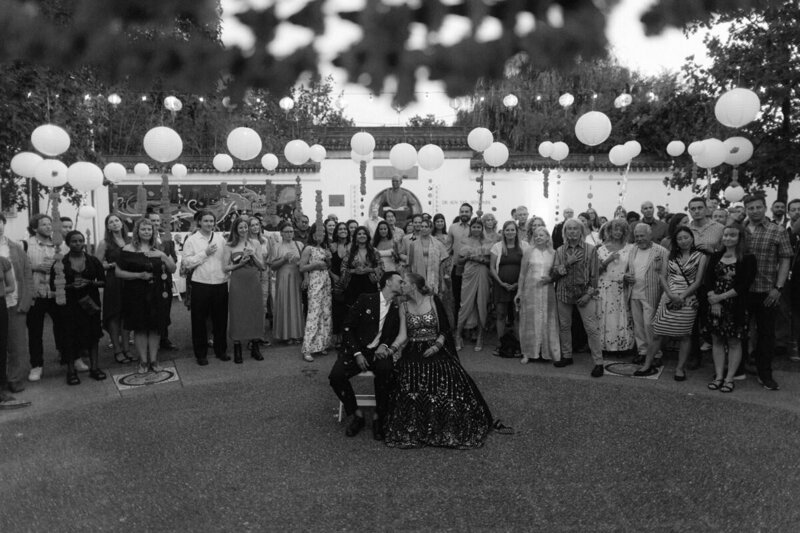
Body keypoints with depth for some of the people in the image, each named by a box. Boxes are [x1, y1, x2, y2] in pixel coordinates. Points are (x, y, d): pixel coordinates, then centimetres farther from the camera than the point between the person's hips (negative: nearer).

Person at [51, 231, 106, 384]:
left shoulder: (93, 261, 6)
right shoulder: (60, 263, 0)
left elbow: (103, 281, 5)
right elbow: (53, 286, -1)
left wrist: (89, 282, -13)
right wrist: (71, 286, -17)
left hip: (90, 302, 2)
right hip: (69, 304, -2)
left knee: (93, 334, 3)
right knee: (71, 336, -4)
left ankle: (94, 367, 13)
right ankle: (71, 370, 7)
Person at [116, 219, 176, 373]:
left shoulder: (157, 250, 10)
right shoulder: (128, 249, -2)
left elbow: (173, 270, 8)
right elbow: (118, 272, -3)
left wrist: (164, 257, -10)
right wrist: (138, 275, -14)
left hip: (157, 294, 3)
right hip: (136, 294, -3)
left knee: (155, 327, 4)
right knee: (139, 328, 1)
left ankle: (153, 360, 15)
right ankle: (143, 361, 13)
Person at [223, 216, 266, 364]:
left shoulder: (255, 243, 8)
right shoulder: (229, 246, 2)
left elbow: (262, 266, 7)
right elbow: (225, 268, -1)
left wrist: (253, 255, -9)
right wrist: (240, 263, -13)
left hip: (254, 282, 2)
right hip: (237, 283, -2)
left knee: (255, 313, 6)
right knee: (237, 315, 1)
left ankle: (255, 348, 18)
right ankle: (237, 350, 11)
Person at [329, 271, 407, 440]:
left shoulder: (397, 308, 10)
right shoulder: (365, 299, 0)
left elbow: (395, 335, 9)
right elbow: (348, 328, -3)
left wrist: (385, 346, -14)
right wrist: (357, 354, -13)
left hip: (379, 352, 1)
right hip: (357, 350, -1)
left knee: (385, 369, -34)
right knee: (336, 376, -27)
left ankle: (379, 416, -14)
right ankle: (356, 414, -3)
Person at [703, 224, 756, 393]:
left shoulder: (748, 259, -4)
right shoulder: (716, 257, 8)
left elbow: (744, 285, -10)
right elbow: (708, 281, 2)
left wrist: (721, 297, -14)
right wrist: (714, 301, -11)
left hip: (736, 307, -4)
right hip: (715, 304, 4)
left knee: (734, 342, 3)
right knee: (717, 340, 7)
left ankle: (729, 378, 10)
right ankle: (719, 376, 15)